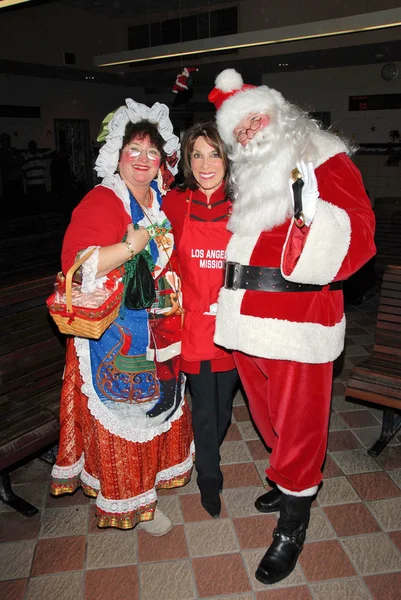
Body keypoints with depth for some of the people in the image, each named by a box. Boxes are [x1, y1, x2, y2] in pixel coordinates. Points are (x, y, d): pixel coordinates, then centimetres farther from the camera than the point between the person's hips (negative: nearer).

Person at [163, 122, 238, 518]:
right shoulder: (175, 204, -5)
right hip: (193, 323, -1)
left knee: (223, 402, 17)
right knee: (203, 407, 9)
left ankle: (207, 452, 50)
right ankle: (209, 477, 35)